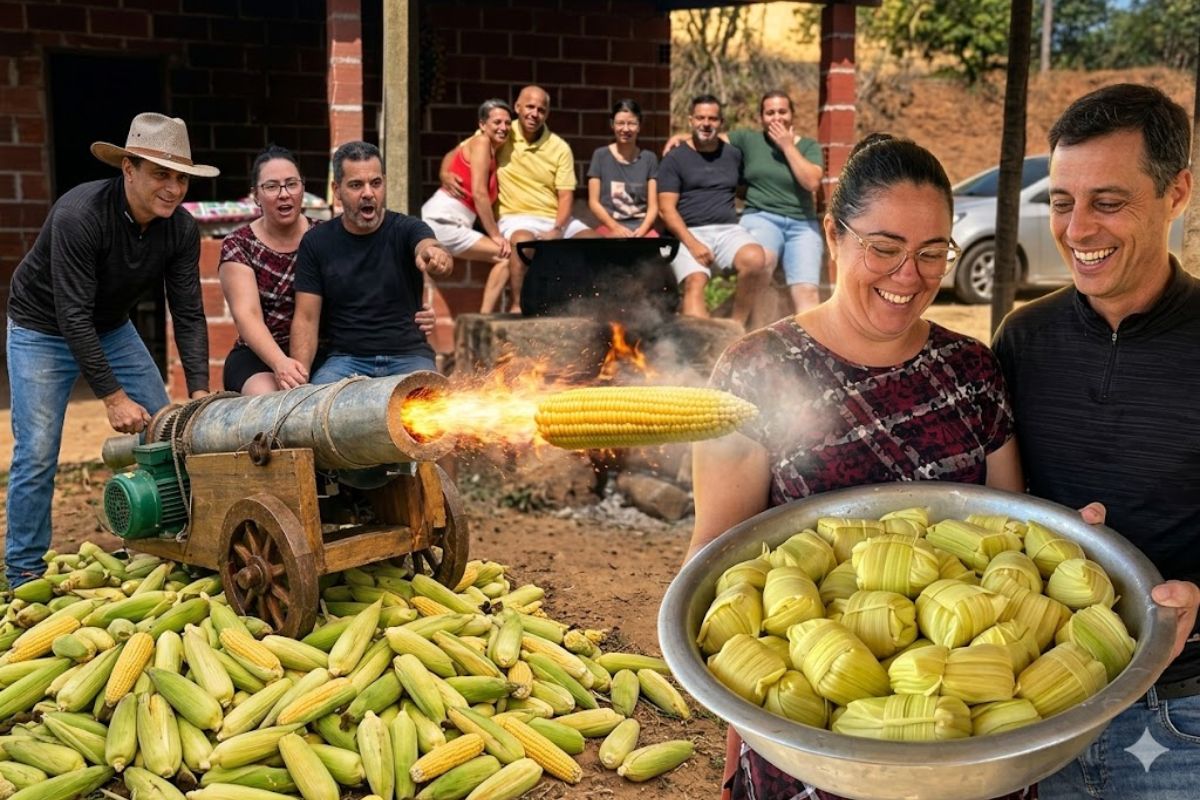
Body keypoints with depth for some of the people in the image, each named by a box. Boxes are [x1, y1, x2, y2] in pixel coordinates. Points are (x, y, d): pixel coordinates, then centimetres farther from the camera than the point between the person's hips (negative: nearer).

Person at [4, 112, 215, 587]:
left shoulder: (181, 229, -16)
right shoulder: (79, 215, -33)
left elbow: (188, 314, -13)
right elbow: (73, 317, -32)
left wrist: (199, 391, -23)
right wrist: (113, 397, -32)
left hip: (111, 328, 6)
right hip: (43, 331, -5)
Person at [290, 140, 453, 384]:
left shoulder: (407, 229, -1)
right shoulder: (316, 243, 4)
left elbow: (429, 246, -25)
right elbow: (306, 318, 2)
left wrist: (438, 256, -52)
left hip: (408, 356, -1)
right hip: (345, 357, 1)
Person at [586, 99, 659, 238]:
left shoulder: (649, 158, 11)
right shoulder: (600, 156, 7)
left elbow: (653, 205, 7)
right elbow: (594, 202, 4)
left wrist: (643, 229, -12)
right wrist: (615, 227, -10)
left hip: (642, 226, 2)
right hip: (610, 226, -1)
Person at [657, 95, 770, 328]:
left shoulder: (733, 154, 18)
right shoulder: (674, 159, 7)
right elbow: (666, 209, -2)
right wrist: (693, 244, -15)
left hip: (728, 229, 3)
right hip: (689, 233, -2)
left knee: (755, 259, -30)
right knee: (694, 282, -31)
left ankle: (737, 325, -13)